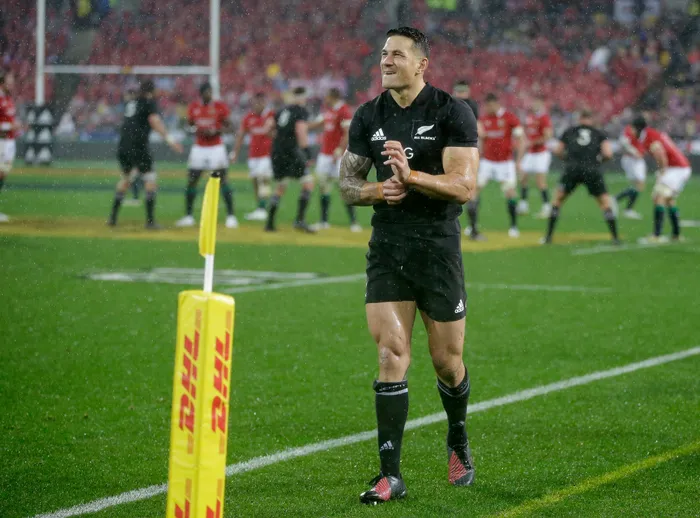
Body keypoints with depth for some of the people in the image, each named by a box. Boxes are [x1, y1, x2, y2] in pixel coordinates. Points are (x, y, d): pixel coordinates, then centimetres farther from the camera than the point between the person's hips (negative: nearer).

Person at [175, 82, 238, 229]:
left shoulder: (220, 106, -4)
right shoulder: (193, 107, 5)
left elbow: (228, 126, -1)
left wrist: (215, 131, -18)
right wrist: (196, 130, -7)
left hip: (216, 147, -3)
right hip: (199, 148, 3)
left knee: (223, 180, -8)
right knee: (191, 180, 1)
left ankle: (231, 215, -5)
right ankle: (188, 216, 11)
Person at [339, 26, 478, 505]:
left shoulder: (452, 112, -7)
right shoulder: (369, 117, 6)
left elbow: (465, 186, -14)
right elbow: (347, 183, 12)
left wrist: (411, 176, -28)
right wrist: (378, 190, -10)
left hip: (438, 249, -3)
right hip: (387, 249, 3)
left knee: (447, 360, 7)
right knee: (391, 354, -8)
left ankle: (459, 444, 36)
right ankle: (391, 475, -8)